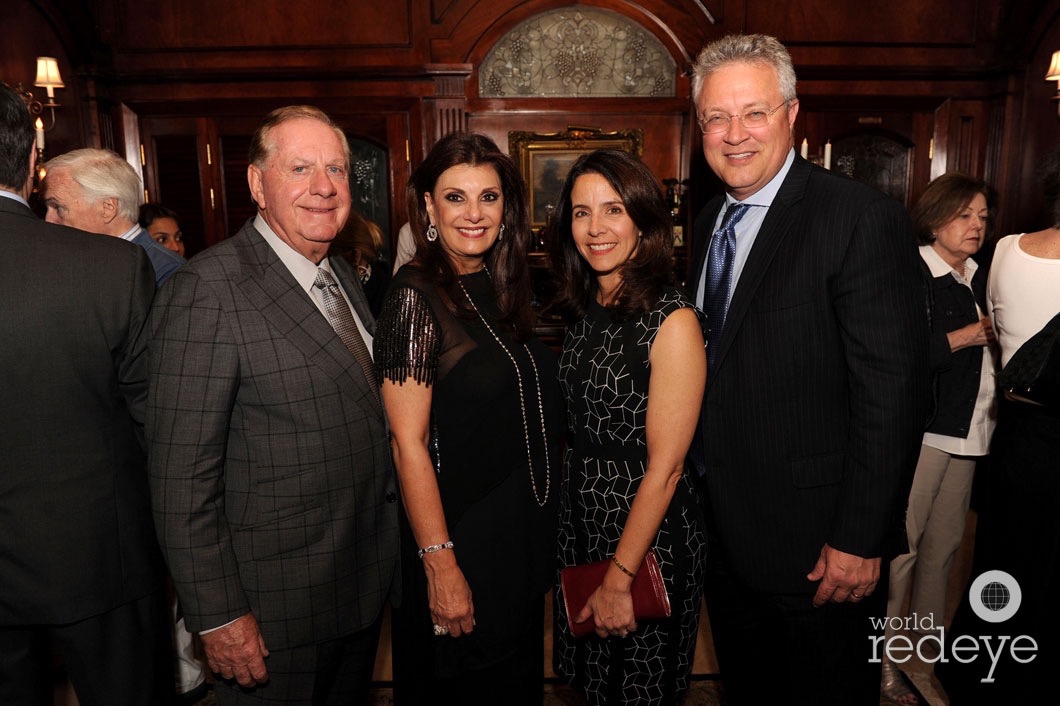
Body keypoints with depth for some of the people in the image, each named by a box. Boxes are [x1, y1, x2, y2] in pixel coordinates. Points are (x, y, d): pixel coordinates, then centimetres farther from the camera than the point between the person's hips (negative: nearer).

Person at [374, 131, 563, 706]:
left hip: (525, 533, 7)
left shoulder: (503, 287, 3)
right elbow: (408, 443, -19)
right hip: (462, 537, -7)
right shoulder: (417, 297, -18)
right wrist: (440, 564, -20)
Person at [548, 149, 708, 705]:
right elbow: (579, 430, 8)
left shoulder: (672, 321, -20)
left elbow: (665, 466, -20)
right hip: (579, 523, 6)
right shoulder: (583, 310, 2)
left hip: (648, 535, -6)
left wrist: (620, 577, -17)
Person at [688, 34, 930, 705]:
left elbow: (894, 392, -19)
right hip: (723, 532, 7)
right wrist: (700, 490, 9)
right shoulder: (708, 219, 6)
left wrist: (859, 540, -19)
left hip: (817, 546, -6)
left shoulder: (864, 220, -17)